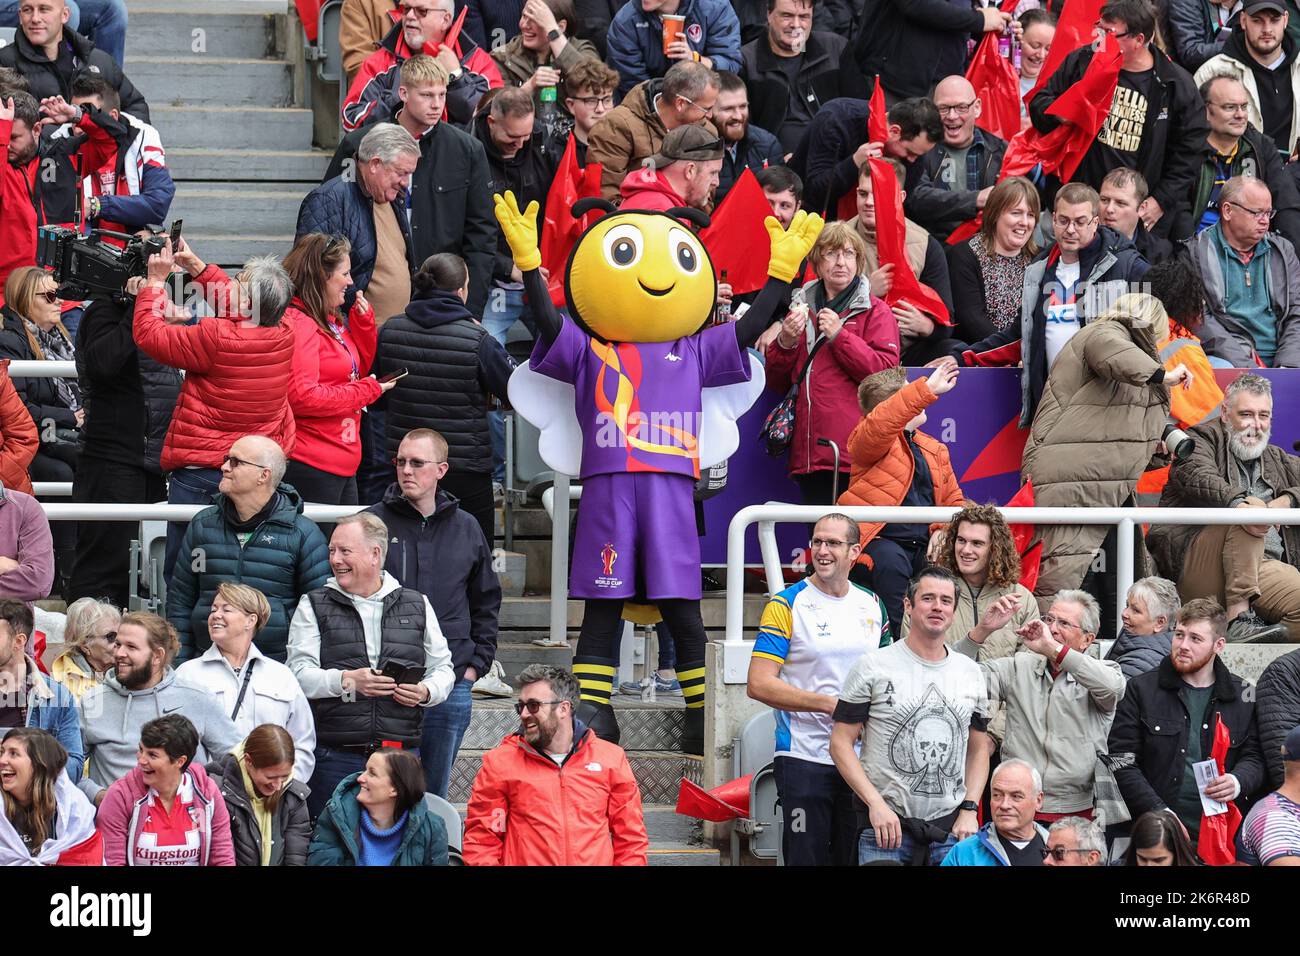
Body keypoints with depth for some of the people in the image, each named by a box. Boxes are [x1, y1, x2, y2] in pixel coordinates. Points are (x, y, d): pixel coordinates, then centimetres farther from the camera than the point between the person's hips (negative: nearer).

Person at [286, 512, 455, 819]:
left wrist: (426, 691, -5)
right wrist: (347, 681, -19)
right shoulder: (314, 607, 8)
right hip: (335, 756, -1)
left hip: (401, 755, 2)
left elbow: (443, 668, 18)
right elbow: (299, 674, -2)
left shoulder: (416, 606, 14)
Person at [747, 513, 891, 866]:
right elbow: (759, 684, -13)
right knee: (806, 858, -4)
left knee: (854, 857, 9)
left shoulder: (872, 605, 10)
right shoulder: (787, 605, -6)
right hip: (805, 755, -5)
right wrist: (830, 704, -17)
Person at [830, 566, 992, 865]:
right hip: (886, 821, -3)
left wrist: (969, 810, 4)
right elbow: (841, 743, -3)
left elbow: (979, 748, 18)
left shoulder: (970, 673, 12)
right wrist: (876, 804, -13)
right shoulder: (874, 666, -1)